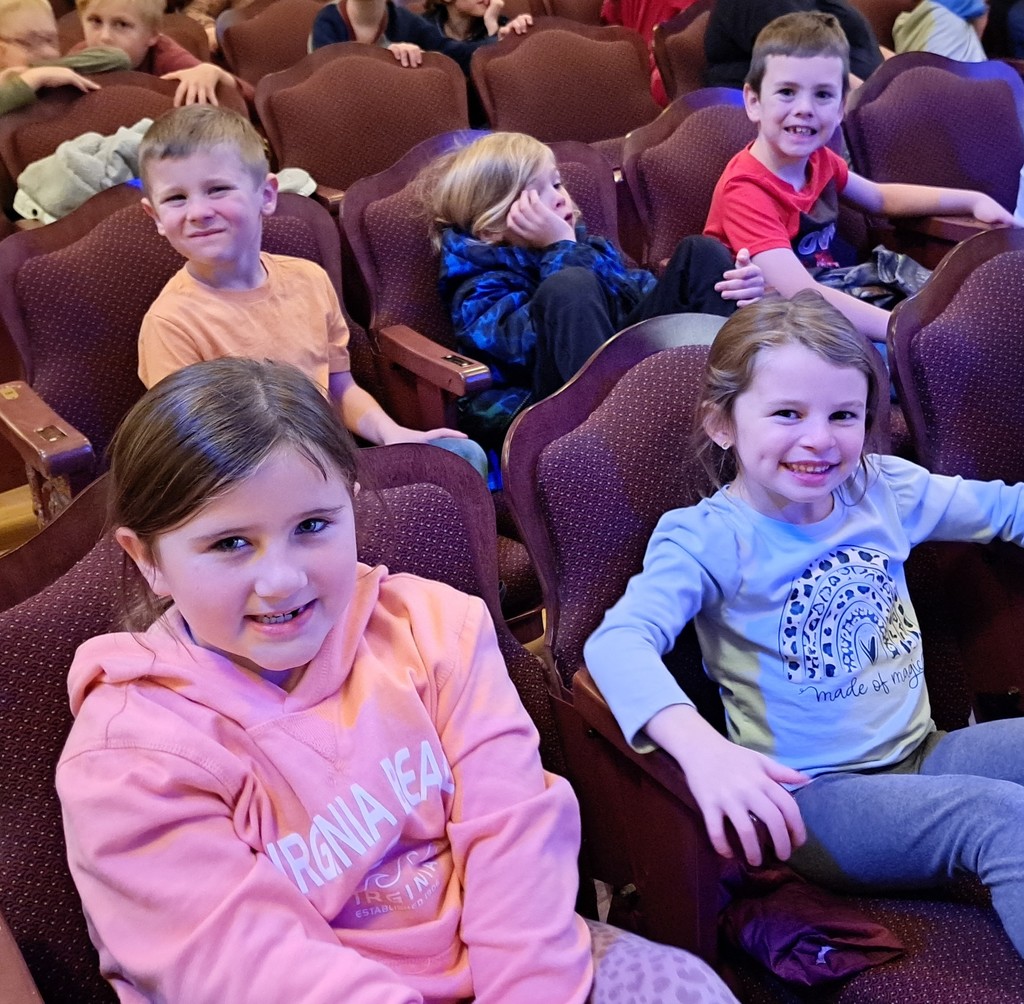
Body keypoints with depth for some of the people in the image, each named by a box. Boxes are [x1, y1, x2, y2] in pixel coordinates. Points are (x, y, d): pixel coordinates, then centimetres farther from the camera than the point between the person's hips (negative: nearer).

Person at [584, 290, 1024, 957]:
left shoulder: (885, 490, 3)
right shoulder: (708, 538, -15)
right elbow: (619, 640, -32)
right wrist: (702, 746, -49)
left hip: (924, 755, 7)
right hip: (813, 796, -6)